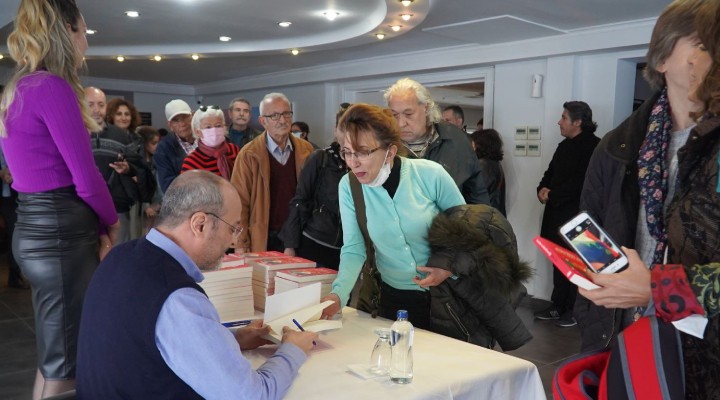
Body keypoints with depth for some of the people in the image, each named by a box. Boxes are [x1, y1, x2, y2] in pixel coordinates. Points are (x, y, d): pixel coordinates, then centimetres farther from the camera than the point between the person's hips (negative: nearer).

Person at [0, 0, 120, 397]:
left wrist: (95, 225, 8)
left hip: (36, 228, 10)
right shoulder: (53, 86, -15)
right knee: (66, 363, 0)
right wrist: (109, 223, 1)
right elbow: (86, 177, -17)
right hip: (61, 234, -10)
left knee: (53, 355, 21)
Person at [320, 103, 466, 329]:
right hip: (393, 297, 2)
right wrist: (338, 294, -25)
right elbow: (353, 249, -11)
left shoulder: (430, 175, -18)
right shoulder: (348, 186, -12)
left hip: (447, 293, -1)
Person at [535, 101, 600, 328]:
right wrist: (542, 189, -2)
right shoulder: (565, 146, 17)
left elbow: (581, 182, -21)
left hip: (577, 216, -8)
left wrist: (552, 195, -13)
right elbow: (551, 173, 20)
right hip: (558, 213, 9)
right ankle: (558, 306, 22)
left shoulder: (593, 146, -12)